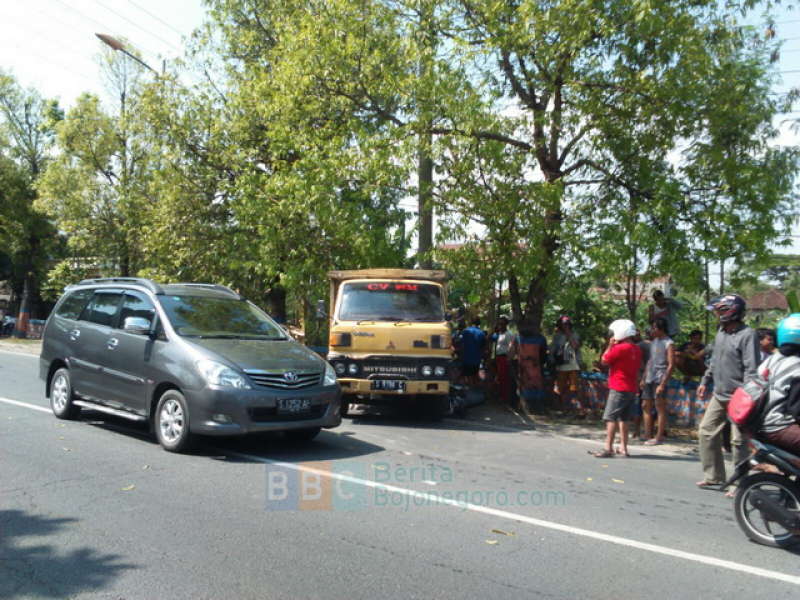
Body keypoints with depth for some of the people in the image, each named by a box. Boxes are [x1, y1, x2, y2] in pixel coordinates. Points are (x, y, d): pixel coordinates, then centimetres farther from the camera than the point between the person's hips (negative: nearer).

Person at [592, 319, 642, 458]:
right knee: (624, 419, 14)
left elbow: (604, 361, -7)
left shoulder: (619, 348, -16)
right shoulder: (637, 349, 9)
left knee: (610, 418, -6)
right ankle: (623, 448, 16)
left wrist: (610, 345, 3)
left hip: (619, 389, -8)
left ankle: (608, 448, -9)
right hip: (632, 389, 8)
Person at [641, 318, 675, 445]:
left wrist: (663, 384, -19)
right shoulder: (653, 341, 15)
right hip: (649, 379, 8)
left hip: (660, 380, -8)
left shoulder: (668, 344, -9)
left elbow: (671, 365, -13)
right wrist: (644, 378, 16)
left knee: (660, 408, -2)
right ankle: (648, 435, 16)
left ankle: (659, 437, 4)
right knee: (646, 406, 9)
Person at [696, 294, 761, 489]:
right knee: (706, 431, 11)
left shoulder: (747, 335, -14)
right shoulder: (721, 332, 12)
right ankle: (713, 475, 22)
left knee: (739, 440, -2)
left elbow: (752, 369, -19)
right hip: (719, 396, 9)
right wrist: (705, 381, 22)